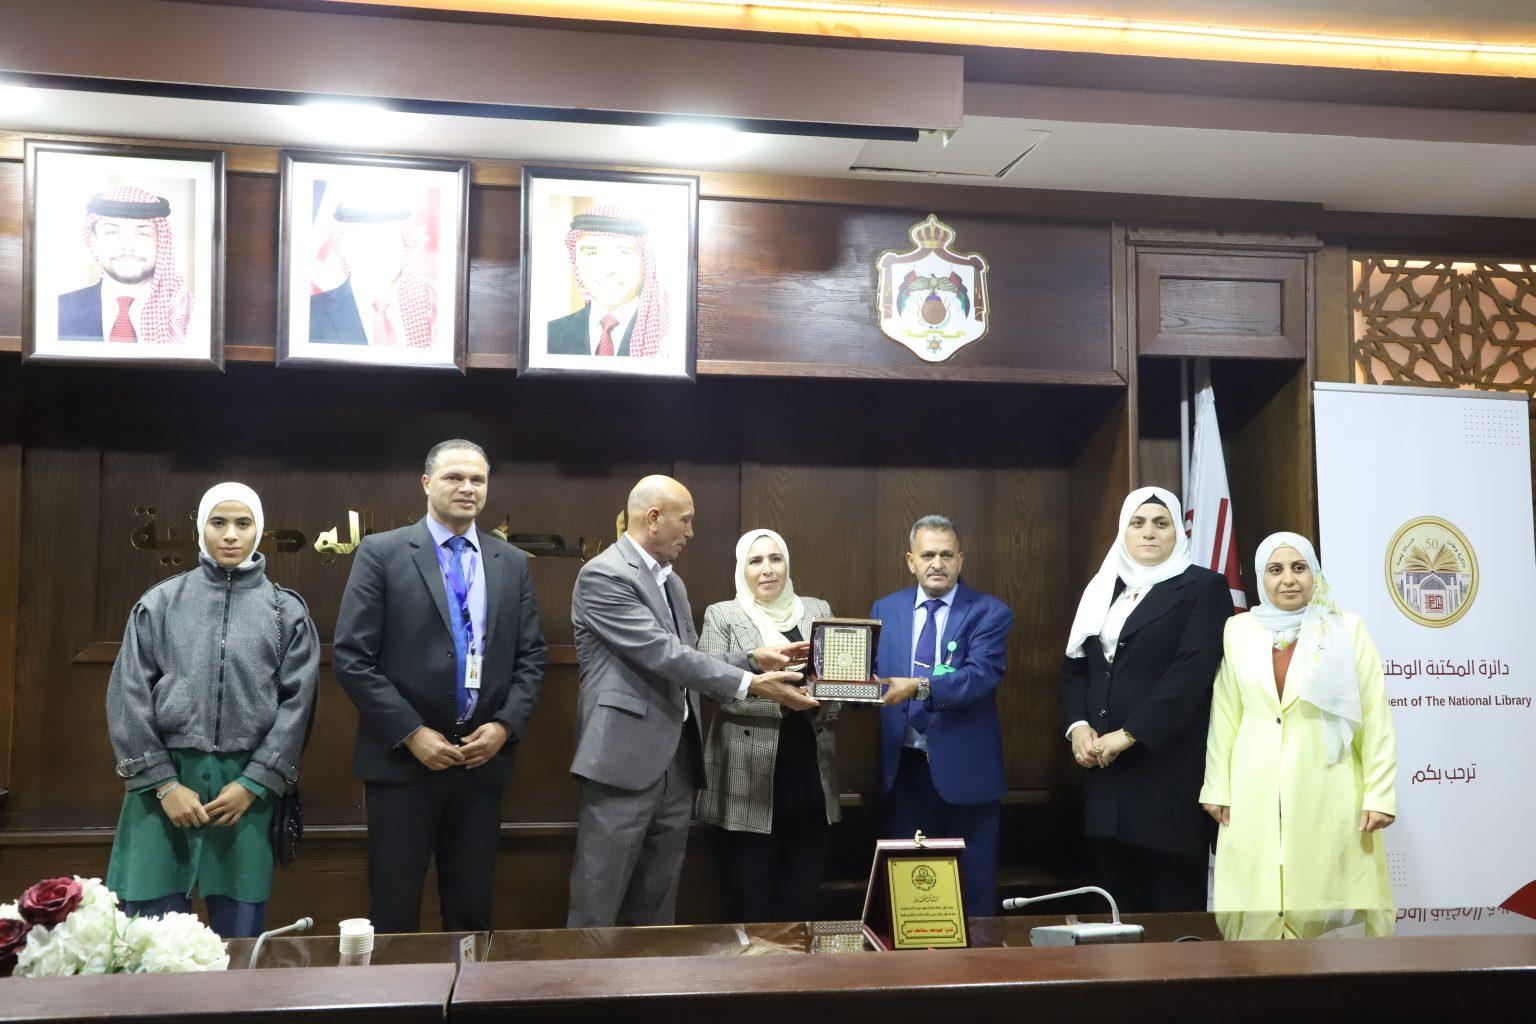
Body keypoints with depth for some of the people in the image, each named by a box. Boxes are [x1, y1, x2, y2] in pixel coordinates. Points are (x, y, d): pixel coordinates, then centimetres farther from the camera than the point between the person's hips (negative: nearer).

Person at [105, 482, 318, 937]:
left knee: (240, 931, 5)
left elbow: (296, 702, 2)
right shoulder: (160, 602, 6)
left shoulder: (287, 611, 6)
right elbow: (129, 695, 2)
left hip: (246, 782, 0)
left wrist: (253, 784, -6)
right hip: (164, 777, 0)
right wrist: (164, 782, -5)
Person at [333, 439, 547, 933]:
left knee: (471, 909, 11)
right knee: (394, 912, 5)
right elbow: (352, 657, -6)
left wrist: (506, 725, -6)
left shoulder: (512, 563, 9)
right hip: (403, 758, -3)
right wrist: (411, 734, -12)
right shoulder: (381, 553, -2)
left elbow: (531, 655, 10)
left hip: (484, 758, 3)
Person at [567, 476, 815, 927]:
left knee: (658, 906, 14)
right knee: (596, 909, -2)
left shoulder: (672, 581, 18)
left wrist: (753, 659, 2)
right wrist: (751, 684, -18)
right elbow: (664, 655, -19)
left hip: (676, 761, 9)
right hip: (626, 758, -8)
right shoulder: (603, 575, -12)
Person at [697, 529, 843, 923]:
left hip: (811, 774, 3)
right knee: (750, 902, 3)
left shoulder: (817, 610, 13)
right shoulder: (722, 616, 4)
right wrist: (778, 698, -20)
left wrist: (820, 698, -12)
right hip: (751, 776, -3)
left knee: (803, 899, 7)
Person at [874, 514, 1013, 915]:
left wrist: (920, 688, -33)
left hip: (965, 767, -3)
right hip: (904, 766, 3)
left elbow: (982, 674, -19)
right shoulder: (886, 609, 8)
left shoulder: (989, 612, -5)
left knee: (974, 886, 8)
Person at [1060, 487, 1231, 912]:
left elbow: (1192, 671, -12)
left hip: (1168, 764, -5)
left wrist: (1128, 734, -16)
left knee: (1173, 901, -2)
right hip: (1103, 765, 5)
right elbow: (1074, 666, 16)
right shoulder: (1102, 590, 17)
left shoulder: (1203, 588, 0)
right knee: (1117, 906, 6)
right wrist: (1077, 725, -3)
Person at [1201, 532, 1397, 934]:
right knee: (1257, 915, 2)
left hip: (1328, 796, -2)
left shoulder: (1347, 630, 2)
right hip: (1255, 797, 2)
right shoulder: (1239, 630, 7)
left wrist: (1380, 794, -5)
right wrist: (1217, 788, 7)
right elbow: (1225, 717, 9)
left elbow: (1375, 719, 0)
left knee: (1326, 913, 1)